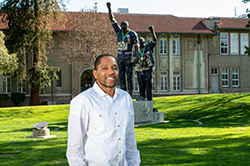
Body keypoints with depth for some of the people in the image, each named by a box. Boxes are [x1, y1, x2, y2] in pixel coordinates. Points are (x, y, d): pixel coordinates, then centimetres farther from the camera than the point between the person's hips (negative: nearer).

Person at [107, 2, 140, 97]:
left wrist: (137, 54, -20)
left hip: (128, 56, -5)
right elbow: (112, 19, 4)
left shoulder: (132, 34, -5)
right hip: (120, 56, 5)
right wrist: (109, 8, -4)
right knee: (121, 74, 4)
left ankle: (130, 92, -3)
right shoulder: (119, 31, 6)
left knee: (129, 74, -5)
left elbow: (136, 44, -8)